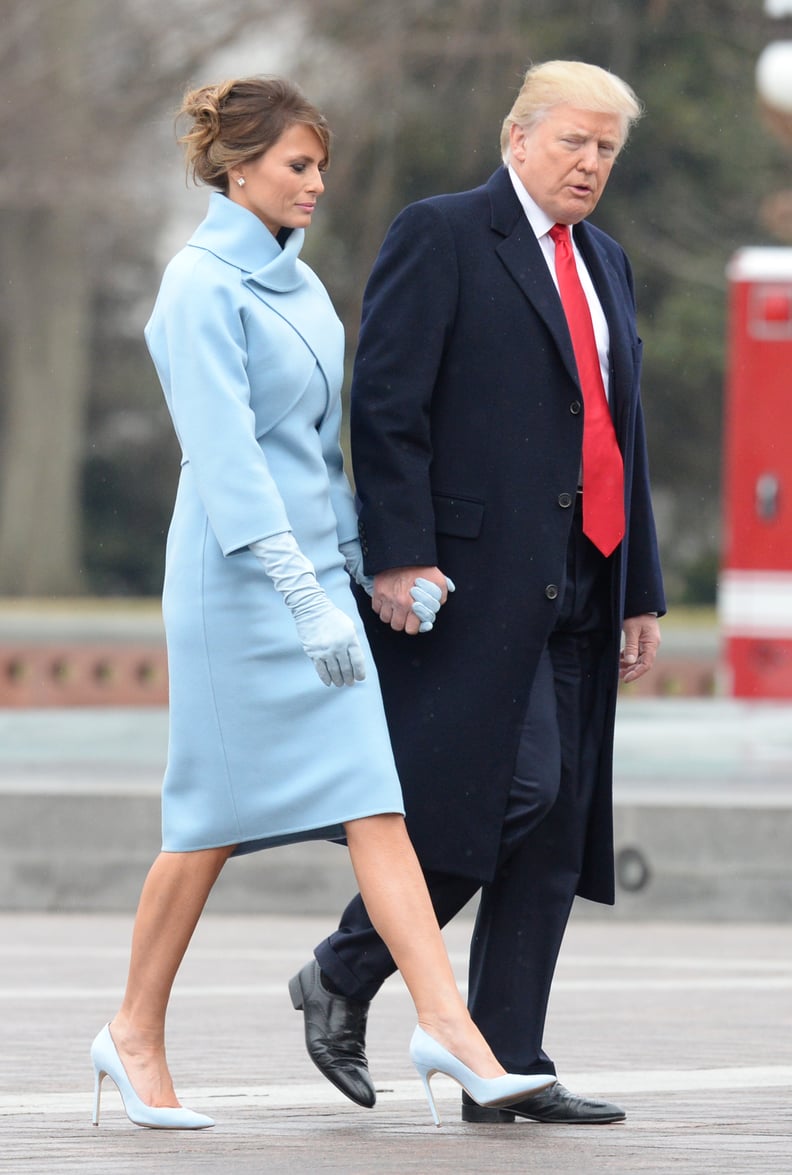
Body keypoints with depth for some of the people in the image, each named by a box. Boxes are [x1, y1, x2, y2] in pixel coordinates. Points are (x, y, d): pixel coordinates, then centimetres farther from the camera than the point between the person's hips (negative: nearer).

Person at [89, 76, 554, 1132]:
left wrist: (361, 569, 20)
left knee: (376, 796, -4)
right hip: (238, 576, -7)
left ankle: (447, 1025, -13)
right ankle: (137, 1035, 16)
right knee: (217, 817, 1)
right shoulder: (202, 287, -12)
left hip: (316, 568, 7)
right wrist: (305, 595, -26)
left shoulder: (297, 282, 13)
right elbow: (226, 457, -20)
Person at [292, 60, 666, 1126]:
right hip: (474, 578, -8)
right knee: (512, 789, -15)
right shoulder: (442, 237, -3)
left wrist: (641, 592, 18)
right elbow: (386, 404, -10)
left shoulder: (605, 264, 20)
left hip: (576, 593, 8)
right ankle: (344, 975, 3)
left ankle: (507, 1070, 6)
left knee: (554, 835, 4)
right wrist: (399, 556, -18)